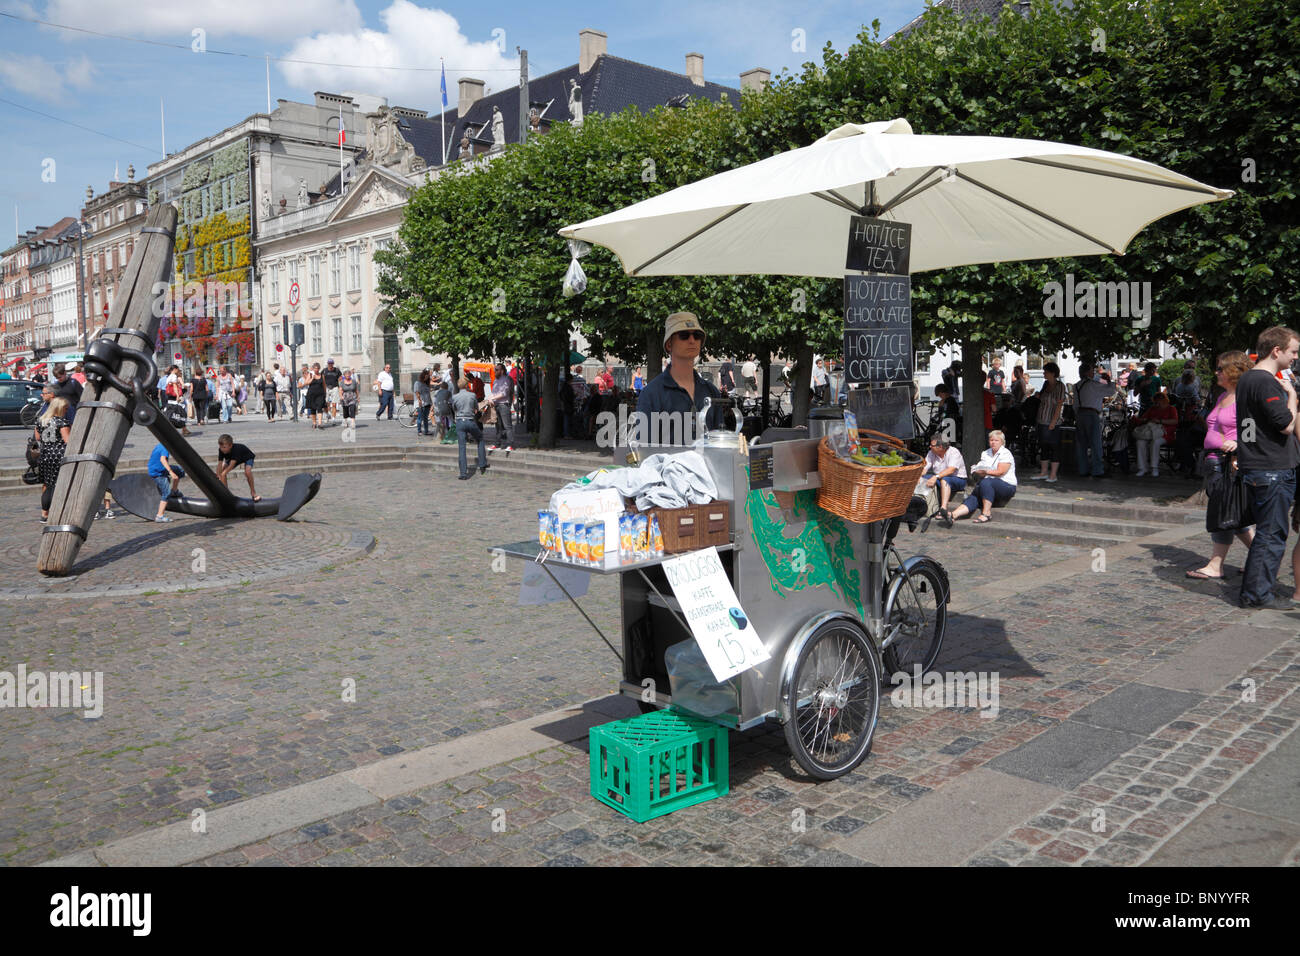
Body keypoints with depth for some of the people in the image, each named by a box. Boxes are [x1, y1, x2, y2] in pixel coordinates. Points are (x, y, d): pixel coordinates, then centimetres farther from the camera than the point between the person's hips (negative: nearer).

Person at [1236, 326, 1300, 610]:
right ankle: (1258, 594, 2)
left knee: (1267, 532, 16)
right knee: (1272, 534, -4)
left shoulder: (1248, 379, 15)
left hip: (1256, 468, 10)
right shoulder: (1266, 383, -17)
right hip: (1272, 469, -10)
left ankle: (1253, 590, 22)